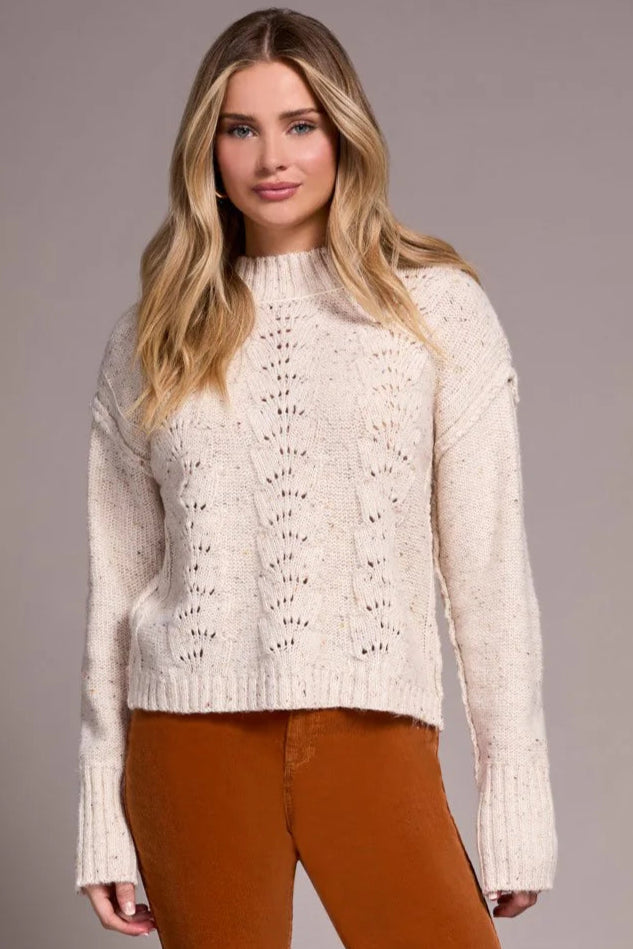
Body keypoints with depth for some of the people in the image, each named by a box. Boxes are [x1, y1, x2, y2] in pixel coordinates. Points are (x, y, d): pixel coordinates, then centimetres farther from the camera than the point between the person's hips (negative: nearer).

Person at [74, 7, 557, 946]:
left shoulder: (437, 305, 2)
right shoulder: (151, 340, 8)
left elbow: (488, 562, 1)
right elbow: (116, 581, 9)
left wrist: (517, 808, -2)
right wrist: (104, 818, 8)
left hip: (375, 739, -1)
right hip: (194, 742, 1)